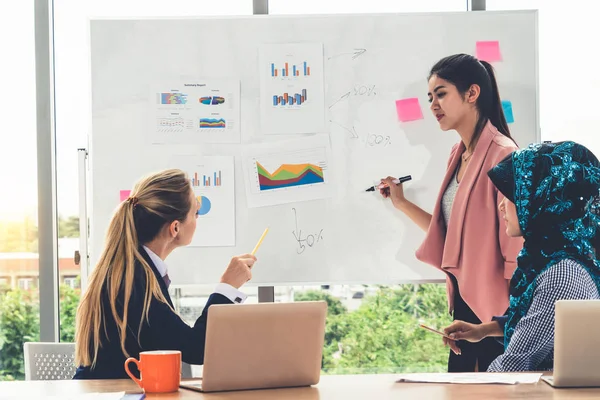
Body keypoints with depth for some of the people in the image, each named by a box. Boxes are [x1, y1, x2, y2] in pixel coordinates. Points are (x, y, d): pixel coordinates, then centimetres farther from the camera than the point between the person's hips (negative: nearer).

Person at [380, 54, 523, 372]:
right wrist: (401, 203, 10)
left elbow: (517, 246, -18)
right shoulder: (459, 155, 10)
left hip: (497, 308, -9)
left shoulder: (502, 155, -17)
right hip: (465, 301, 9)